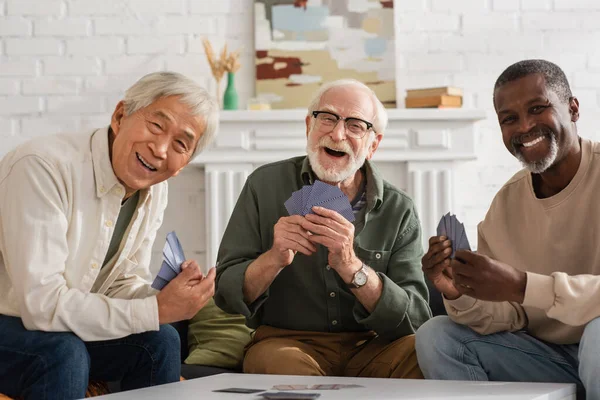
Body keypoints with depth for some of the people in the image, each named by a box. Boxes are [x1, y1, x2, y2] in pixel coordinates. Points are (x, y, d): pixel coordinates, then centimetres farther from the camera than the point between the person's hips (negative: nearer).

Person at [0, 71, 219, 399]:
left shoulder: (154, 191, -2)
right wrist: (158, 309, -28)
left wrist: (172, 296, -17)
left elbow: (123, 285, 6)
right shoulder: (44, 167, -29)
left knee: (158, 340, -9)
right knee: (64, 354, -33)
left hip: (53, 325, 8)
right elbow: (43, 305, -33)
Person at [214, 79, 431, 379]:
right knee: (282, 364, -36)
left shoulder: (399, 211, -1)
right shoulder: (265, 185, -1)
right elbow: (225, 295, -3)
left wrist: (350, 266, -27)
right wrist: (274, 259, -23)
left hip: (369, 347, 2)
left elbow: (414, 318, -12)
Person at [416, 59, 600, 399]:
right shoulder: (506, 203, 3)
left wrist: (522, 286, -35)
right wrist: (460, 295, -17)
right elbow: (510, 319, 3)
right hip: (548, 357, 5)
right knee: (436, 337, -6)